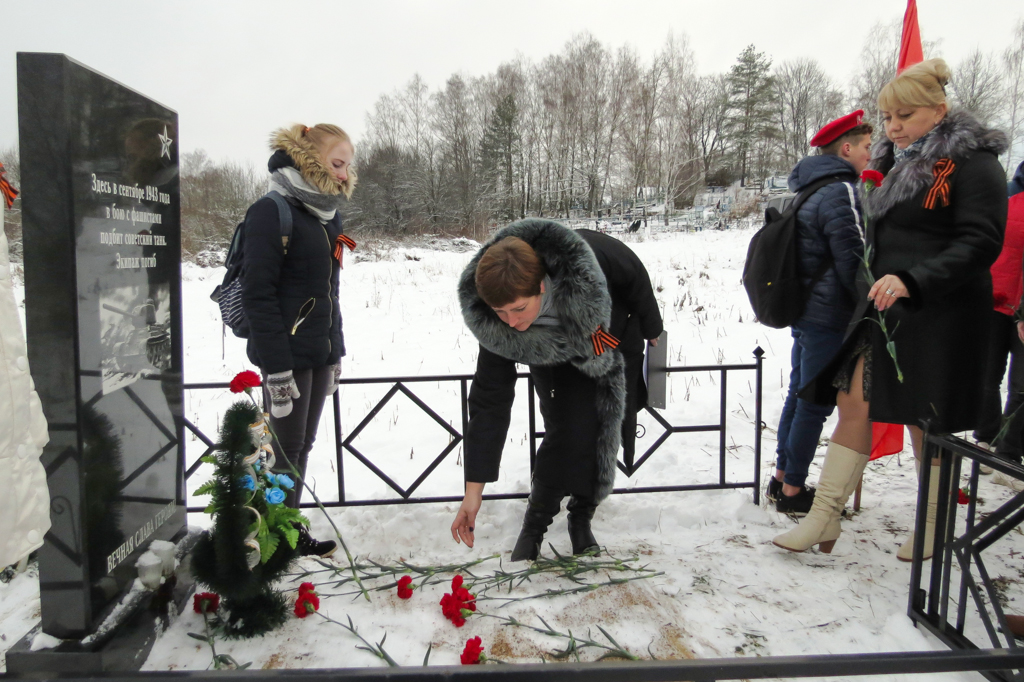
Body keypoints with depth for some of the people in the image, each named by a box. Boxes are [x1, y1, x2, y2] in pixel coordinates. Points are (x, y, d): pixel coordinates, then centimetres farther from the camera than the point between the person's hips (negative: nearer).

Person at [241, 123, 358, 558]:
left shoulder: (327, 214, 13)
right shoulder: (272, 213, -12)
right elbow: (257, 294, -17)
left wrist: (336, 353, 16)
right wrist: (277, 367, -20)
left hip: (321, 352, 8)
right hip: (287, 353, -8)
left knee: (302, 445, 15)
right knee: (287, 448, 1)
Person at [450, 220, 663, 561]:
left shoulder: (585, 258, -42)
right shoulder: (494, 326, -36)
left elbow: (635, 276, -19)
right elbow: (489, 402, -30)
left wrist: (652, 331, -1)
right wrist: (474, 490, -29)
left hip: (616, 343, 1)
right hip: (554, 358, -1)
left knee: (602, 433, 0)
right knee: (565, 432, -16)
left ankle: (580, 516, 21)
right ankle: (533, 527, 4)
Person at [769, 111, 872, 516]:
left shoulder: (808, 190, 16)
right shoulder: (840, 192, -14)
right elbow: (852, 261, -18)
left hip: (804, 311, 10)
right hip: (830, 317, -10)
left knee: (799, 396, 15)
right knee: (815, 403, -2)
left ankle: (782, 479, 25)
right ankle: (793, 491, 7)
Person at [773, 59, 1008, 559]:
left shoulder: (972, 162, -7)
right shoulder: (893, 163, 15)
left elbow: (980, 243, -15)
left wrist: (911, 281, -27)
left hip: (940, 316, -6)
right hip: (883, 311, 6)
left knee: (926, 422, 3)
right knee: (854, 401, -1)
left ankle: (933, 525, 23)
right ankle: (825, 516, 4)